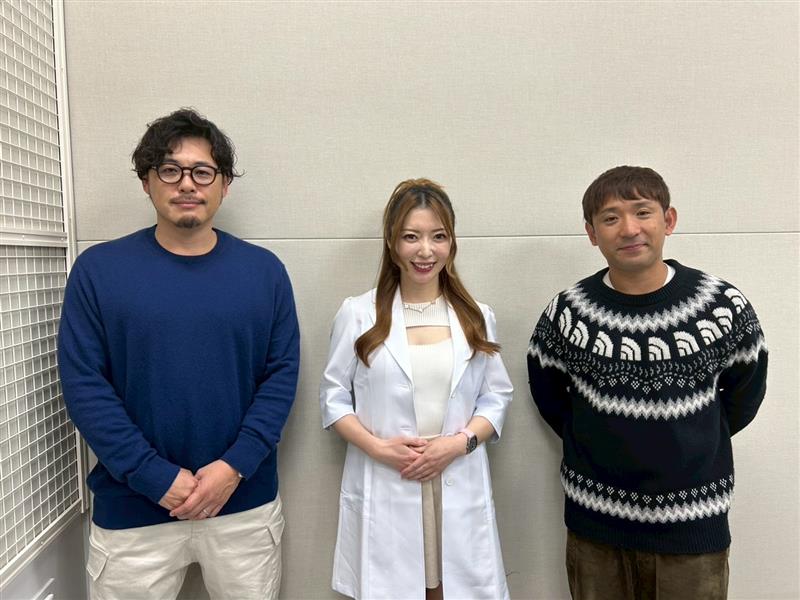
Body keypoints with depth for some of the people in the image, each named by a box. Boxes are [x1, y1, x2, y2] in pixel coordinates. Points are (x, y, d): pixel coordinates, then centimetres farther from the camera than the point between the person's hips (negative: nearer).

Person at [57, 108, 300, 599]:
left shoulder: (263, 269, -1)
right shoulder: (98, 269, -4)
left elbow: (282, 374, -2)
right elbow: (84, 385, -7)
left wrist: (234, 466, -13)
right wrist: (158, 479, -13)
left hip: (246, 505, 1)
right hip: (132, 509, -1)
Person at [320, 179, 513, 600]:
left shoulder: (476, 317, 5)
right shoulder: (358, 314, -2)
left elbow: (496, 396, 5)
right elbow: (334, 397, 1)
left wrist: (460, 442, -11)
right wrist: (377, 447, -13)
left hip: (459, 493, 2)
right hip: (383, 493, -1)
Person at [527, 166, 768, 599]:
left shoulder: (724, 306, -8)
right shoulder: (568, 312, -8)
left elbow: (744, 394, 6)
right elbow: (548, 394, 6)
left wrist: (693, 447, 6)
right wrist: (594, 446, 3)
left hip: (693, 522, 0)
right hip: (595, 521, 1)